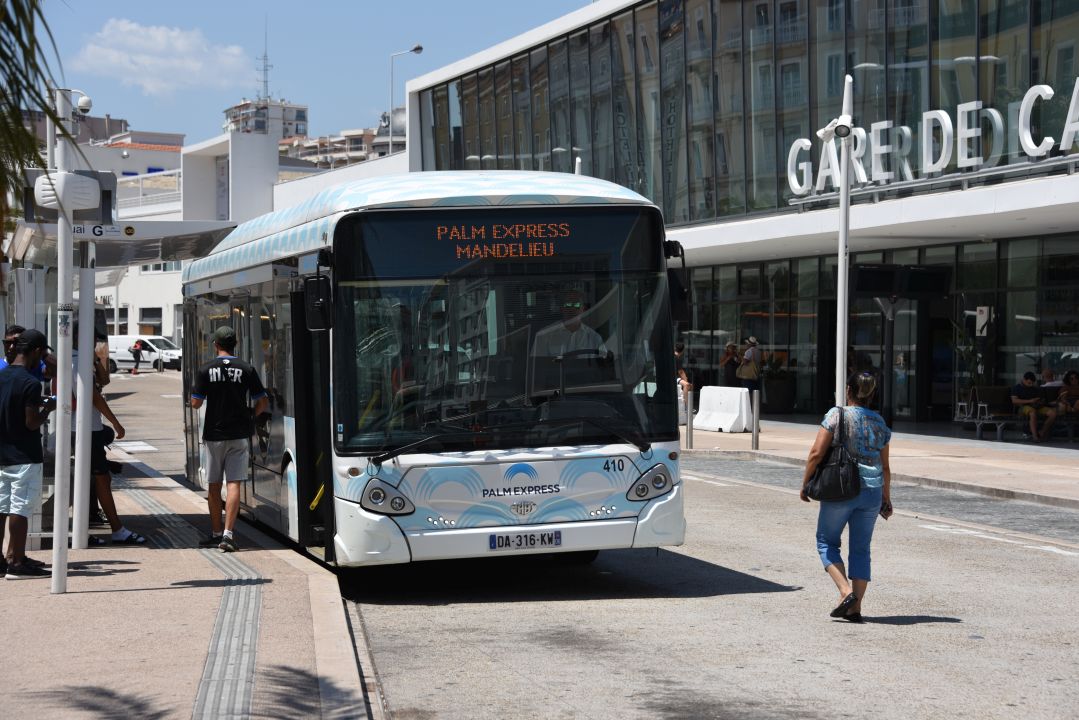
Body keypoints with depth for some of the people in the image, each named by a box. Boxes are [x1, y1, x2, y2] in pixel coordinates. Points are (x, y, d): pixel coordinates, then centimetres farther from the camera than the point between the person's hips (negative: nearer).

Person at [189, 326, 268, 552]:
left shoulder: (206, 370, -5)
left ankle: (216, 533, 21)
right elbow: (263, 402, -1)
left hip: (213, 434, 0)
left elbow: (196, 403, -4)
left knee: (214, 485, 12)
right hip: (239, 434, 0)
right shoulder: (246, 369, -2)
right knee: (233, 483, -3)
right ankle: (228, 533, -14)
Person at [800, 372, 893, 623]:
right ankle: (855, 608, 8)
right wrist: (886, 499, 22)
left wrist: (805, 483, 1)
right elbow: (885, 467, 12)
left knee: (827, 541, 10)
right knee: (861, 548, 10)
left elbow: (817, 453, -11)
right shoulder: (879, 422, 8)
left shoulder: (837, 415, -6)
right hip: (872, 490, 4)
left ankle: (845, 591, -8)